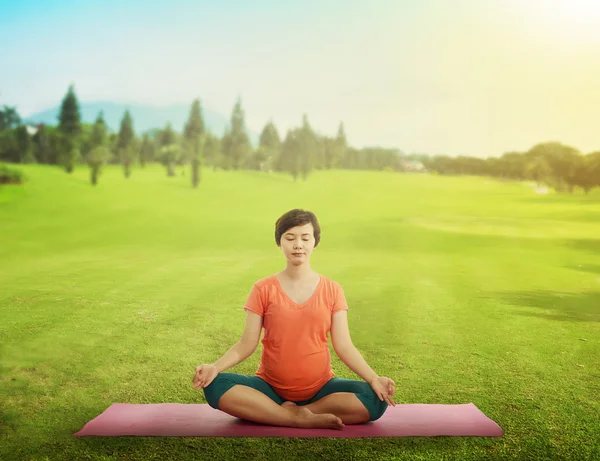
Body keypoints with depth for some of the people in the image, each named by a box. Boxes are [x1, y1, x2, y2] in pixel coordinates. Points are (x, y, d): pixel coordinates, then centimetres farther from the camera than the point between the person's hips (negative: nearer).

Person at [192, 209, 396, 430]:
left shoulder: (332, 290, 1)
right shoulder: (263, 289, 0)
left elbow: (344, 346, -4)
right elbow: (246, 344, -4)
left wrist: (373, 378, -19)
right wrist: (215, 367, -21)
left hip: (320, 389, 0)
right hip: (271, 388, 0)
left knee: (376, 399, -25)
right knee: (215, 387, -27)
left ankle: (293, 412, -16)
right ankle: (302, 419, -23)